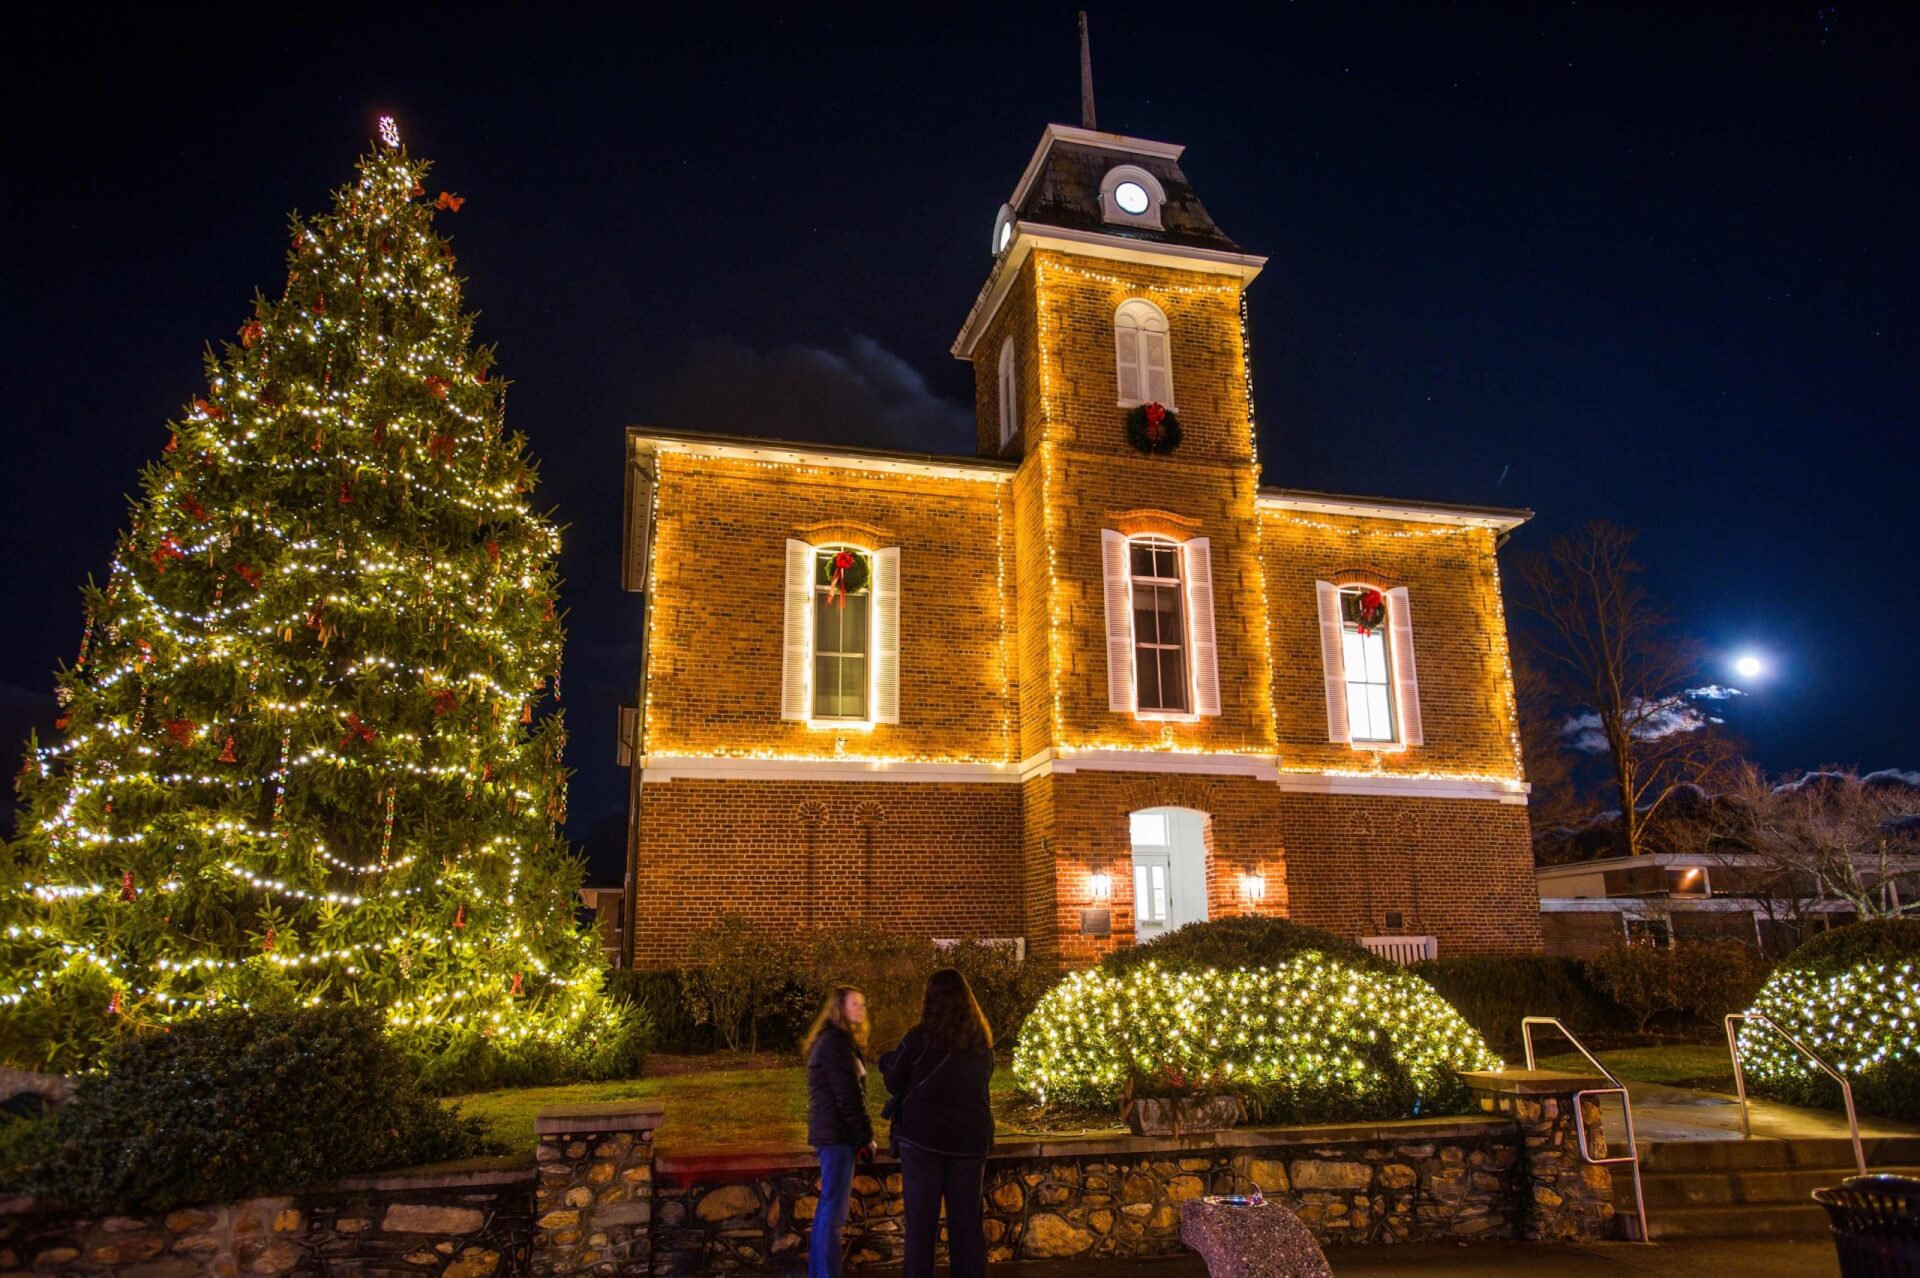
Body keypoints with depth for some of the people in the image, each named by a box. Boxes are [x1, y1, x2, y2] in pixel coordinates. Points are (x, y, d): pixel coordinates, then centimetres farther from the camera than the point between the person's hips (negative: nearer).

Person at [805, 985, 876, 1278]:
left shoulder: (834, 1040, 18)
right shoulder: (837, 1042, -15)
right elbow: (848, 1096, -18)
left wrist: (860, 1135, 15)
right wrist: (866, 1136, -12)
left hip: (831, 1132, 10)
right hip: (838, 1133, -10)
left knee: (827, 1208, 15)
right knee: (833, 1211, -7)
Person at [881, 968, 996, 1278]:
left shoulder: (919, 1037, -9)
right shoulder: (982, 1041, 2)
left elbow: (893, 1083, 4)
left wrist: (887, 1059, 23)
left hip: (923, 1137, -3)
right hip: (970, 1138, 3)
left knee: (921, 1221, 6)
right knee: (967, 1221, 11)